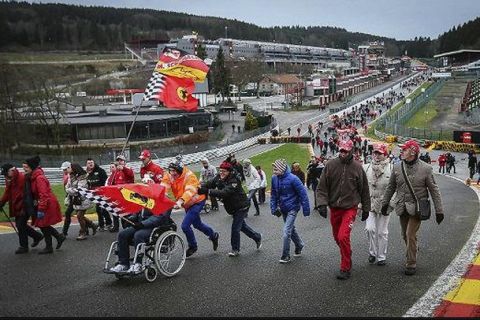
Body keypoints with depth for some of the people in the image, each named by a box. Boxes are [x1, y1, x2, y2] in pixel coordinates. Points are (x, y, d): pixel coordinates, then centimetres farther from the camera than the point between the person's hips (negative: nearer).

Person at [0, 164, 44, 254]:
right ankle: (37, 236, 28)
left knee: (20, 225, -5)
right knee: (19, 224, 13)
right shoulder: (9, 180, 7)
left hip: (25, 206, -9)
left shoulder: (22, 178, -20)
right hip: (17, 207, 9)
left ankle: (23, 246, 8)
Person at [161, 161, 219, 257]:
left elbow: (190, 191, -43)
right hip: (187, 204, 7)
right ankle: (213, 235, 48)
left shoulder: (189, 176, -28)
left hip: (197, 202, -7)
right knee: (197, 224, 23)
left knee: (185, 225, -15)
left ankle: (192, 246, 10)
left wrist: (181, 201, -59)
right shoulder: (169, 176, -13)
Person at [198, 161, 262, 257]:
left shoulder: (234, 181, -30)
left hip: (241, 207, -8)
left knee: (235, 228, -8)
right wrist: (201, 187, -36)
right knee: (242, 226, 20)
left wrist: (208, 191, -49)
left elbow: (224, 193, -42)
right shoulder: (219, 178, -6)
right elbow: (209, 183, -15)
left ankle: (235, 250, 8)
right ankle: (257, 237, 39)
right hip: (233, 208, 8)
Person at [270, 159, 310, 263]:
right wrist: (274, 208, 1)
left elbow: (303, 193, -17)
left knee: (287, 231, -10)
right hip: (283, 208, 6)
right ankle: (299, 245, 43)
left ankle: (285, 256, 1)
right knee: (291, 228, 20)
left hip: (292, 208, -6)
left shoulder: (292, 178, -22)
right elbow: (273, 194, 7)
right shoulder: (274, 178, -4)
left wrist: (306, 209, -14)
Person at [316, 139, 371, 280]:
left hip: (350, 208, -3)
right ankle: (347, 254, 44)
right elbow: (322, 186, -3)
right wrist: (322, 203, -16)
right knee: (337, 236, 16)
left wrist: (366, 208, 10)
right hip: (334, 207, 3)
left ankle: (345, 268, 0)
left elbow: (364, 190, 5)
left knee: (343, 237, -15)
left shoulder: (357, 167, -5)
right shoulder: (330, 165, -4)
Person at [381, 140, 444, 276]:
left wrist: (439, 210, -6)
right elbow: (391, 187, 14)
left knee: (410, 235, -9)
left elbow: (434, 190, -5)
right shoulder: (397, 167, 2)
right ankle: (413, 250, 41)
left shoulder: (425, 169, -9)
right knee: (405, 235, 13)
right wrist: (385, 203, 16)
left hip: (416, 208, -4)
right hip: (402, 207, 4)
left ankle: (411, 264, 4)